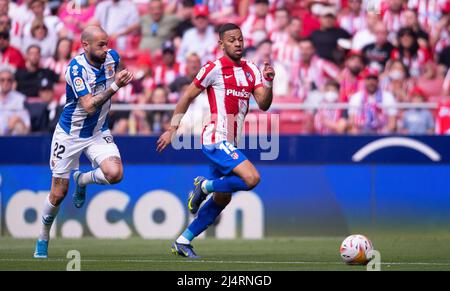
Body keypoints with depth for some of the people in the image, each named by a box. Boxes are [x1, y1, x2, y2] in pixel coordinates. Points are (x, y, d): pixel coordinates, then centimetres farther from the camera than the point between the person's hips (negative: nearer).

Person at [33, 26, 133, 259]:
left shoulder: (112, 58, -8)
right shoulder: (76, 68, -26)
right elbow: (89, 106, -36)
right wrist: (114, 86, -42)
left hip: (99, 133, 4)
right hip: (70, 133, -4)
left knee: (114, 174, -23)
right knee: (58, 194, 2)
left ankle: (82, 180, 11)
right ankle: (43, 240, 26)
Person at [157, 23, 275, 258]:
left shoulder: (251, 71, 12)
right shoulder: (214, 69, -7)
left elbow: (263, 104, 3)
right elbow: (187, 97, -1)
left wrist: (268, 82, -14)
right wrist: (173, 128, -1)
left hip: (230, 143, 8)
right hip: (216, 140, -8)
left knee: (222, 199, 12)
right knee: (251, 178, -24)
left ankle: (183, 241, 21)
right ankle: (205, 186, -1)